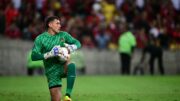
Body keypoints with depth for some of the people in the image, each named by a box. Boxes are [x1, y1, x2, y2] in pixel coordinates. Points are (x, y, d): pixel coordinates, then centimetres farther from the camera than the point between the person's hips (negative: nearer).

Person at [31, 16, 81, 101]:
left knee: (71, 65, -35)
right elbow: (34, 56, -12)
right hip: (52, 71, -2)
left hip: (63, 66, 2)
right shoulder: (40, 39, -4)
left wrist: (71, 47, -15)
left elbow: (77, 43, 10)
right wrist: (49, 54, -25)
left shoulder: (63, 35, 7)